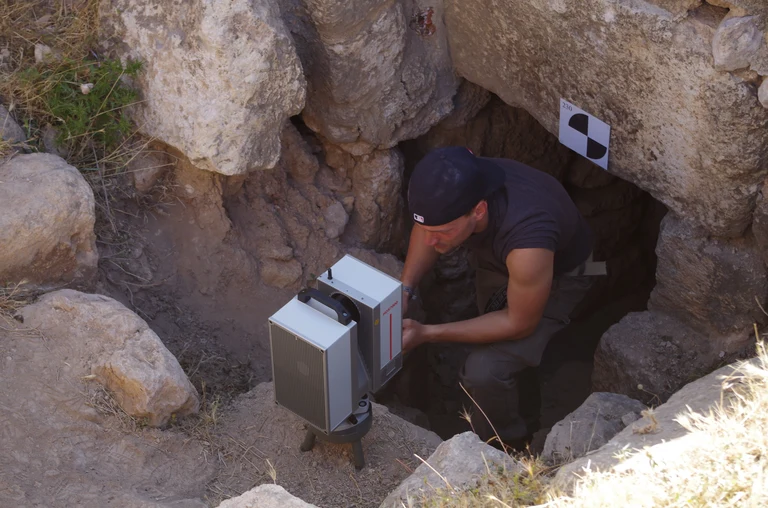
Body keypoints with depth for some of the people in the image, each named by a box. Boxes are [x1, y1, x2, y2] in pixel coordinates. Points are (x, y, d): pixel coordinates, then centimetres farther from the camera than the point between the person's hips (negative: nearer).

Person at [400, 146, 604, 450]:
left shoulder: (526, 241, -47)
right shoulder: (451, 190, -33)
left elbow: (519, 324, -28)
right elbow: (426, 227, -6)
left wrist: (427, 334, -30)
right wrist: (404, 288, -21)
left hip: (557, 274, -5)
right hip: (494, 259, 6)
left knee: (485, 371, -22)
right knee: (505, 349, 25)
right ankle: (526, 423, 55)